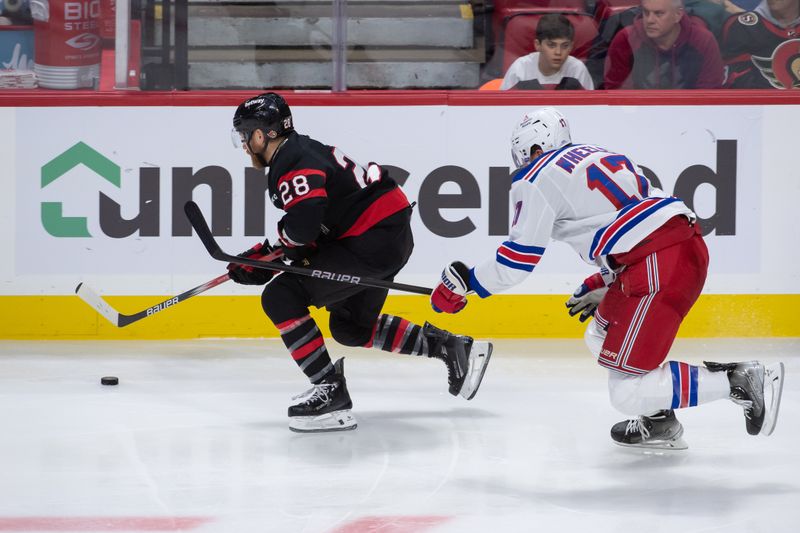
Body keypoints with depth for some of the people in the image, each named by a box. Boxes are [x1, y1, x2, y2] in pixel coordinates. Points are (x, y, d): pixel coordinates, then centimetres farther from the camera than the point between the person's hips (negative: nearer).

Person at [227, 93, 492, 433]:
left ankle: (331, 392, -14)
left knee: (281, 297, -12)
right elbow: (312, 232, 22)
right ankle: (453, 348, 29)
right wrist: (262, 258, 14)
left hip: (374, 243, -11)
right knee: (350, 326, 27)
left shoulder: (293, 164, -16)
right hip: (393, 237, 11)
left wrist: (282, 239, -7)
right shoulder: (301, 151, 17)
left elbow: (303, 225, -31)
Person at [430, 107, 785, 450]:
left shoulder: (536, 180, 3)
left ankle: (739, 382, -14)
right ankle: (659, 425, 22)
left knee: (626, 393, -6)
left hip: (660, 268, -9)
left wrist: (464, 282, 15)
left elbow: (518, 259, 1)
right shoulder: (596, 155, 27)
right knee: (601, 338, 27)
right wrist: (603, 286, 36)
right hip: (690, 249, 9)